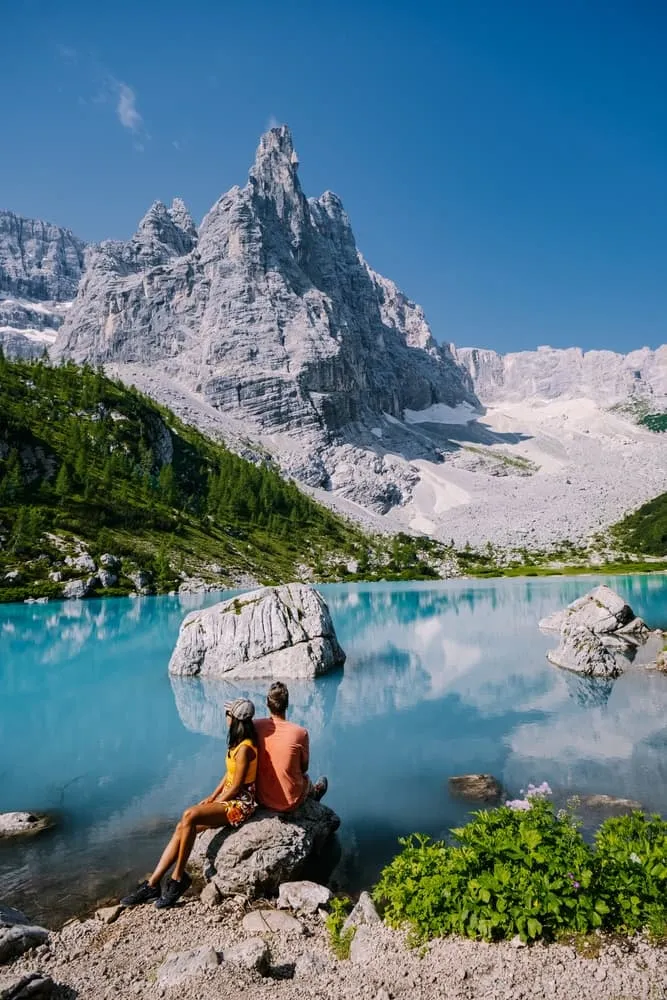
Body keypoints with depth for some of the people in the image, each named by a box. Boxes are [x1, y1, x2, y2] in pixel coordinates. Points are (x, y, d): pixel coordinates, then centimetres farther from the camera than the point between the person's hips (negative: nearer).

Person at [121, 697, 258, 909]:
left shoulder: (245, 748, -21)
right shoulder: (238, 743, 10)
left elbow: (236, 786, -19)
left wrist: (215, 802, -8)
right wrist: (212, 797, 8)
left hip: (240, 803, -9)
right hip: (227, 798, 9)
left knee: (189, 816, -26)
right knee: (182, 828, -6)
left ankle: (178, 878, -12)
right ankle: (152, 885, -3)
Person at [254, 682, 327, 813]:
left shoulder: (256, 726, -16)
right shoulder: (300, 733, -23)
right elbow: (304, 768, -7)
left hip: (261, 798, 2)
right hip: (289, 803, -2)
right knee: (305, 777, 31)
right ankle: (314, 793, 63)